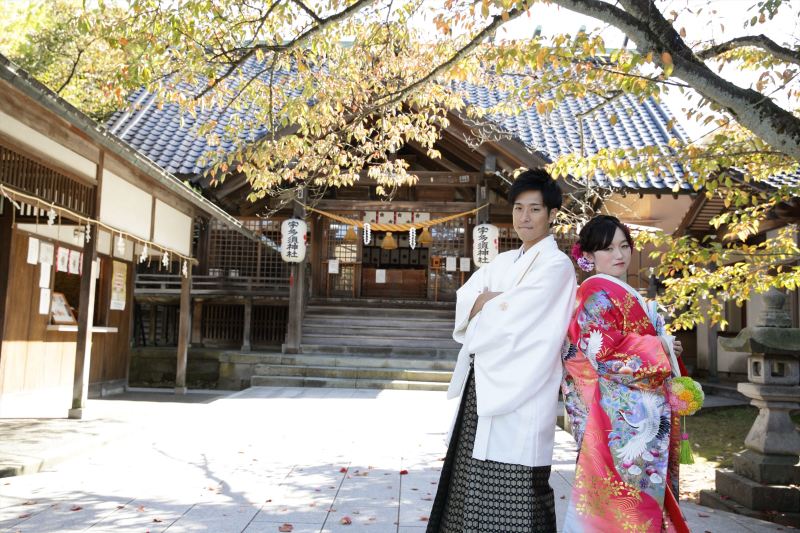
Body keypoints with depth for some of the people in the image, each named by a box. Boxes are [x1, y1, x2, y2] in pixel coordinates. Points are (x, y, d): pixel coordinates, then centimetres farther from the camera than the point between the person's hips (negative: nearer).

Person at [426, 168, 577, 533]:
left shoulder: (557, 264, -7)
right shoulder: (503, 261, 18)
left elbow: (513, 321, -15)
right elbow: (465, 299, 8)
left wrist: (485, 303, 2)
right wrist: (496, 301, -11)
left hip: (519, 393, -7)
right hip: (482, 388, 7)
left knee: (511, 494, -2)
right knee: (475, 483, 11)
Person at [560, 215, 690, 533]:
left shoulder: (624, 294, 19)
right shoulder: (596, 294, -11)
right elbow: (606, 353, -21)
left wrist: (665, 348, 7)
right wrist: (660, 348, -9)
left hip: (642, 417, 10)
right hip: (622, 417, -9)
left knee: (648, 497, 14)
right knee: (628, 501, -6)